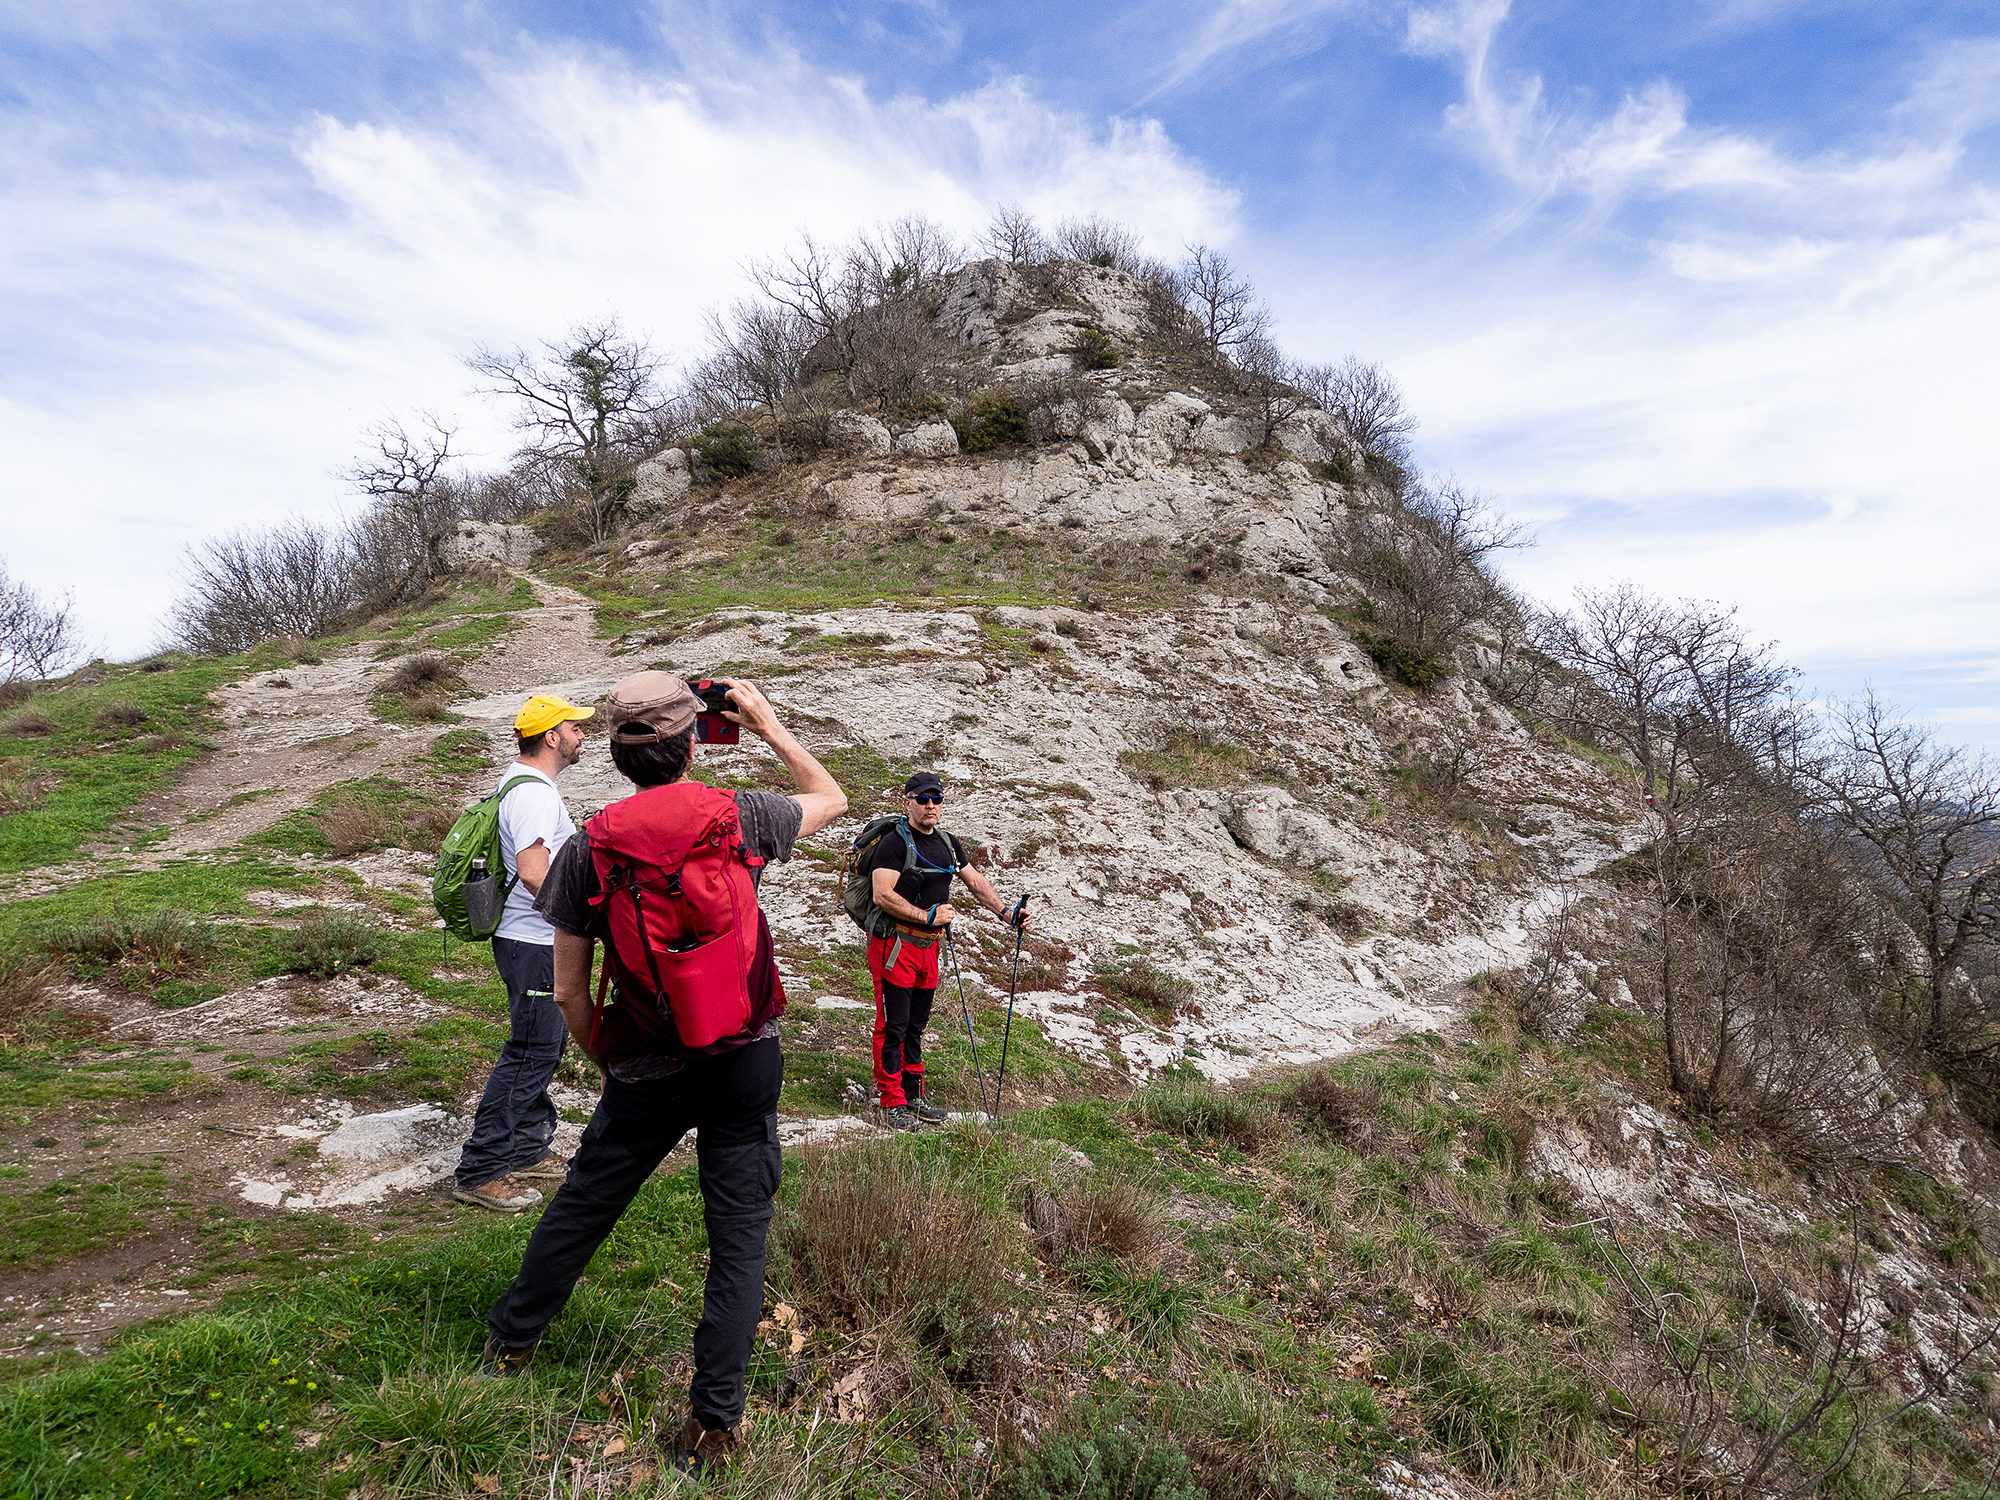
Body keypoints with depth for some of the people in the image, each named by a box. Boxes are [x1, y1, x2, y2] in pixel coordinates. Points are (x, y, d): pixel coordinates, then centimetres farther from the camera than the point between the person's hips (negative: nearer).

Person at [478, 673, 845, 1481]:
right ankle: (714, 1419, 19)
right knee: (739, 1231, 11)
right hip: (748, 1060, -1)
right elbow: (831, 799, 12)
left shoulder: (589, 846, -8)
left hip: (648, 1071, 1)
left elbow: (569, 993, -4)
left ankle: (511, 1338, 47)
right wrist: (769, 725, 16)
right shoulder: (742, 816, -10)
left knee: (583, 1205, 23)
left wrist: (605, 1061, 14)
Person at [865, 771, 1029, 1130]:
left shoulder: (948, 844, 13)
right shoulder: (894, 842, -12)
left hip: (928, 945, 7)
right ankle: (891, 1102, 7)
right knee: (892, 1025, -2)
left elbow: (976, 882, 20)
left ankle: (913, 1094, 26)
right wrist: (928, 916, -17)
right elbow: (883, 896, -20)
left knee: (915, 1025, 16)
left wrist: (1005, 912, 8)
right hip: (895, 943, -7)